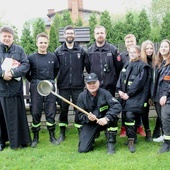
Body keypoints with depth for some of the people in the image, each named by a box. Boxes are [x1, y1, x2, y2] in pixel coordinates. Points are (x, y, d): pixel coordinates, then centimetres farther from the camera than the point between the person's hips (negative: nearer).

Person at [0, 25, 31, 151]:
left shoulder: (19, 50, 6)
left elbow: (26, 65, -4)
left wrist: (12, 73, -17)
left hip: (15, 88, 0)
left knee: (18, 115, 6)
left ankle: (21, 140, 19)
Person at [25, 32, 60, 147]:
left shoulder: (53, 57, 5)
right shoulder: (31, 58, -1)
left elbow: (57, 69, 19)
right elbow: (26, 72, 7)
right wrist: (33, 81, 1)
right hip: (36, 88, -1)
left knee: (51, 112, 6)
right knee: (35, 113, 4)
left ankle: (52, 136, 19)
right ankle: (36, 137, 18)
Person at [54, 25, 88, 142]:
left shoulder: (81, 50, 4)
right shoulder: (58, 51, 4)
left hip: (78, 85, 0)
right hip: (63, 86, 1)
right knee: (63, 109, 8)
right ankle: (62, 133, 21)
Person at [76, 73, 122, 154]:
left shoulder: (104, 93, -13)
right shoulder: (82, 96, -7)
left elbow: (117, 106, -25)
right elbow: (80, 115, -5)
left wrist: (106, 118, -39)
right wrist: (87, 117, -28)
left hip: (104, 122, 0)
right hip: (89, 123, 1)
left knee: (113, 116, -33)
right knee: (83, 149, -15)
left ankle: (110, 143, -15)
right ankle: (94, 135, 20)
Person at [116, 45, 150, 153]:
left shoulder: (143, 66, -2)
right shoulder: (126, 65, 19)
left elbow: (139, 82, -12)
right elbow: (121, 78, 14)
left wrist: (128, 94, -15)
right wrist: (119, 90, -3)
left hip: (135, 96, -6)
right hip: (124, 95, 6)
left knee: (129, 115, -18)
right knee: (128, 116, 7)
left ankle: (131, 140, -8)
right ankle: (133, 137, 22)